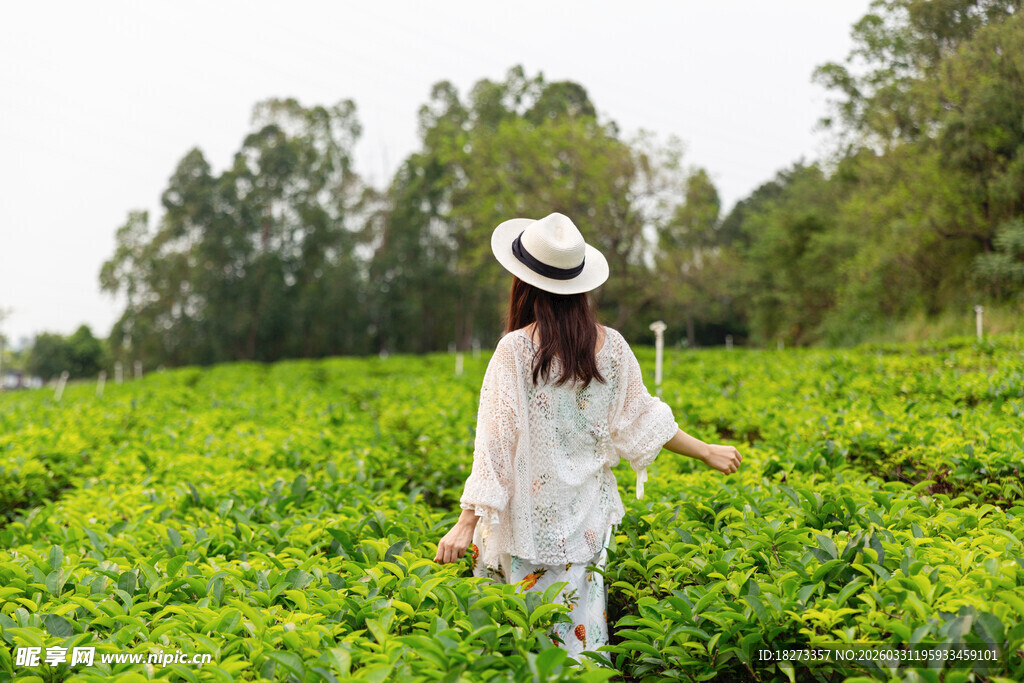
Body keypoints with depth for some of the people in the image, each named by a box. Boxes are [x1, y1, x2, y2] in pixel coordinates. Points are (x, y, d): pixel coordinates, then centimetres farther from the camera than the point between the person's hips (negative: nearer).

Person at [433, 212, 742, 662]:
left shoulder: (516, 349, -14)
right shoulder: (610, 346, 0)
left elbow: (497, 440, -17)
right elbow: (640, 422, 10)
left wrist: (467, 522, -16)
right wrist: (706, 452, 26)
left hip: (528, 518, -4)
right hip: (583, 519, 4)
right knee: (578, 626, 12)